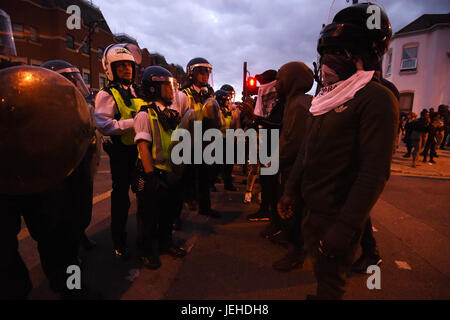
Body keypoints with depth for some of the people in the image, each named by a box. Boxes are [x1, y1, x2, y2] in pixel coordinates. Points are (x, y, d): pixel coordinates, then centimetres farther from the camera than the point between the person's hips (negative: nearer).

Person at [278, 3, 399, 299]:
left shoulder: (376, 99, -16)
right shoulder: (327, 98, 11)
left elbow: (375, 172, -21)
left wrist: (344, 228, -22)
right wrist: (291, 191, 14)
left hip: (338, 215, -7)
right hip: (312, 208, 8)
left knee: (331, 282, 10)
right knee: (320, 266, 24)